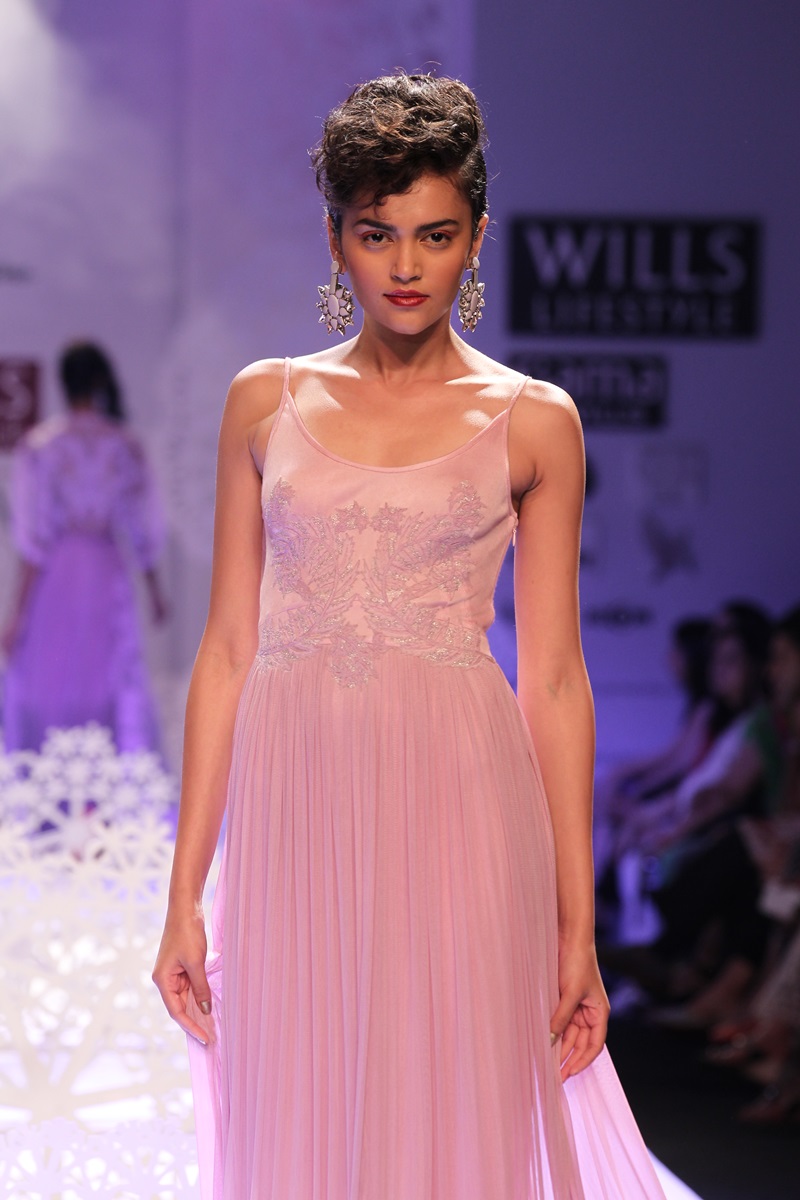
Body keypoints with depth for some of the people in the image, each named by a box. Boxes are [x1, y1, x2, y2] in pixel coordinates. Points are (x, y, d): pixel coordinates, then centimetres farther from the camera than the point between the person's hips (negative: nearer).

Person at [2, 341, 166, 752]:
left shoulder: (39, 446, -8)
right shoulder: (125, 447, 0)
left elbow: (34, 537, -9)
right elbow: (144, 528, 6)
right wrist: (155, 590, 21)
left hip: (53, 577, -2)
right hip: (108, 574, 2)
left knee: (38, 691, 7)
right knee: (123, 689, 6)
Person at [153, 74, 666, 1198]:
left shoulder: (533, 421, 5)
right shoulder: (267, 401, 9)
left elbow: (554, 680, 3)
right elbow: (228, 649, 8)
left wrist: (577, 927, 0)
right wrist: (187, 892, 4)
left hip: (456, 809, -1)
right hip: (296, 809, 2)